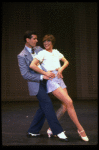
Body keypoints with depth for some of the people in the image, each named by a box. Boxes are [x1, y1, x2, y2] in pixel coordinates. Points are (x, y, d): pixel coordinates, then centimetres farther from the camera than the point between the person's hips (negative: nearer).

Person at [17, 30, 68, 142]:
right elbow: (25, 74, -14)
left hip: (44, 82, 7)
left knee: (43, 108, 9)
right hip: (36, 84, -7)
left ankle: (32, 131, 21)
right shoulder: (22, 56, -9)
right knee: (48, 104, -16)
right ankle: (58, 131, -10)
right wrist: (42, 76, -23)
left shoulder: (39, 49, 9)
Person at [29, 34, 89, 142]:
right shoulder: (42, 53, -3)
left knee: (65, 105, -1)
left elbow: (66, 62, 22)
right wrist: (45, 73, -12)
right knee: (69, 102, -16)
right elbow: (32, 65, -14)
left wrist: (61, 69, 1)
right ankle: (80, 129, -5)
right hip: (51, 81, -7)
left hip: (60, 79, 7)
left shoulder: (56, 52, 16)